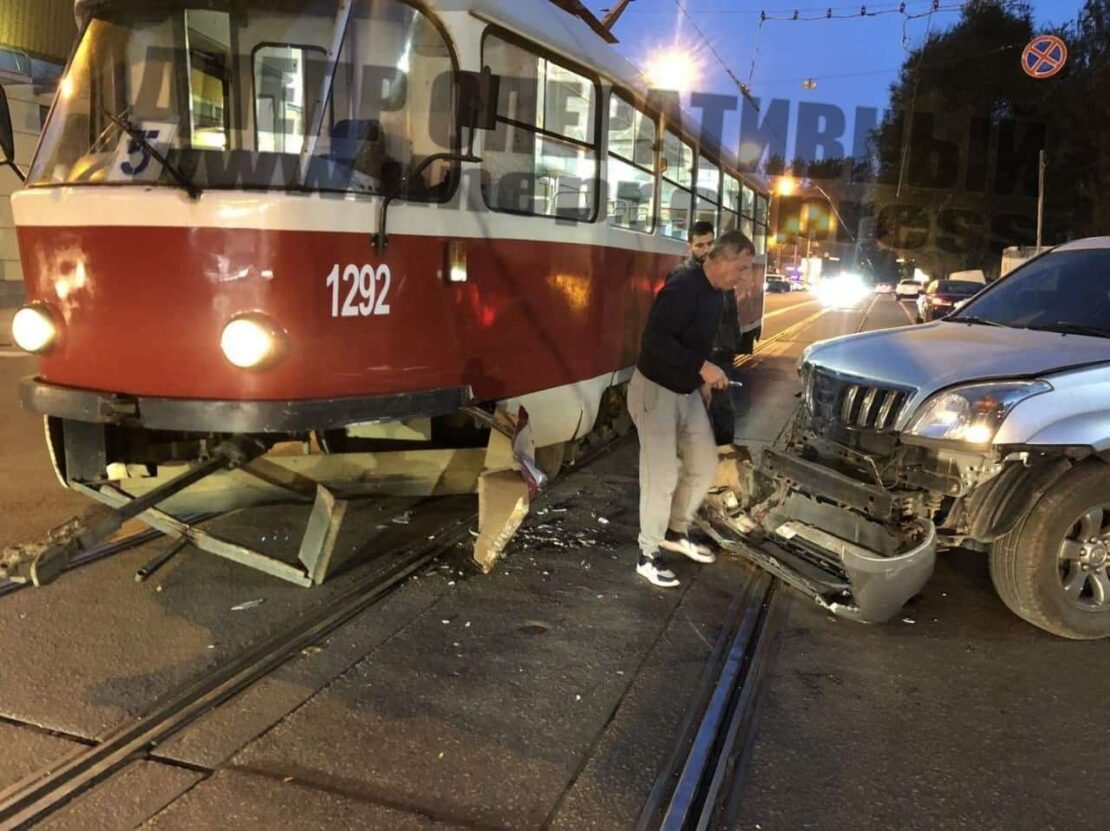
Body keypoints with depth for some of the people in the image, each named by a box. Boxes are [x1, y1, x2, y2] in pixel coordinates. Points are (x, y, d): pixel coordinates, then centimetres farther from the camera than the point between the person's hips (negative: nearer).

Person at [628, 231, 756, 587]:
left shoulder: (716, 295, 6)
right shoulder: (683, 289, -24)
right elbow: (654, 340, -32)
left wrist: (703, 380, 9)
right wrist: (702, 367, -30)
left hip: (688, 392, 9)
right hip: (655, 390, -9)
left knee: (704, 466, 14)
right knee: (662, 477, -5)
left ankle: (676, 532, 33)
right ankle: (648, 555, 10)